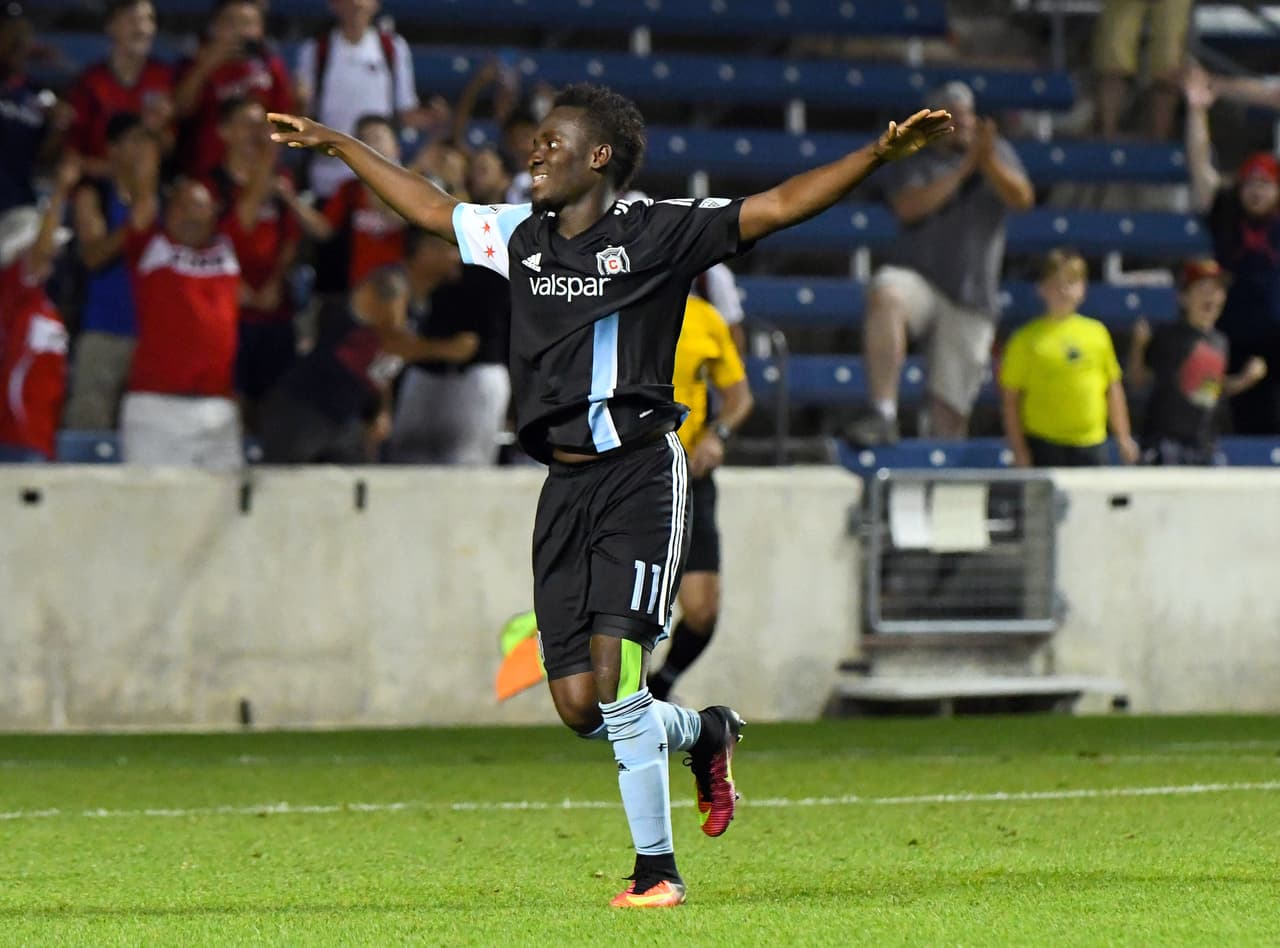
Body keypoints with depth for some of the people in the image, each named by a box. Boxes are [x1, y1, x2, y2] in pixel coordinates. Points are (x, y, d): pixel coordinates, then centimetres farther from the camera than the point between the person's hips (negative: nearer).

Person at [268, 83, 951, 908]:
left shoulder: (655, 232, -6)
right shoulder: (521, 235, 12)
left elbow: (777, 208, -11)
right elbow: (430, 207, 27)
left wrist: (878, 155, -22)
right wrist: (334, 144, 34)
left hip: (638, 474, -6)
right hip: (565, 483, 6)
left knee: (614, 677, -15)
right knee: (578, 705, 1)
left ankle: (657, 869, -3)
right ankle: (705, 732, 30)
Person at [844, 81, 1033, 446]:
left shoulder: (998, 153, 14)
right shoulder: (915, 162, 9)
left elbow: (1022, 198, -2)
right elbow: (909, 207, -10)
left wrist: (988, 162, -18)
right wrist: (963, 169, -13)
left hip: (972, 295, 2)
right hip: (918, 276, -2)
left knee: (951, 402, -3)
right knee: (885, 294, -38)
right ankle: (882, 413, -42)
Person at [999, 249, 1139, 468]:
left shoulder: (1097, 333, 8)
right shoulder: (1027, 339, -2)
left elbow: (1113, 387, 14)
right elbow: (1010, 398, -1)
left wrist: (1123, 437, 12)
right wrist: (1019, 451, -6)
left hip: (1092, 446, 3)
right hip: (1045, 447, -3)